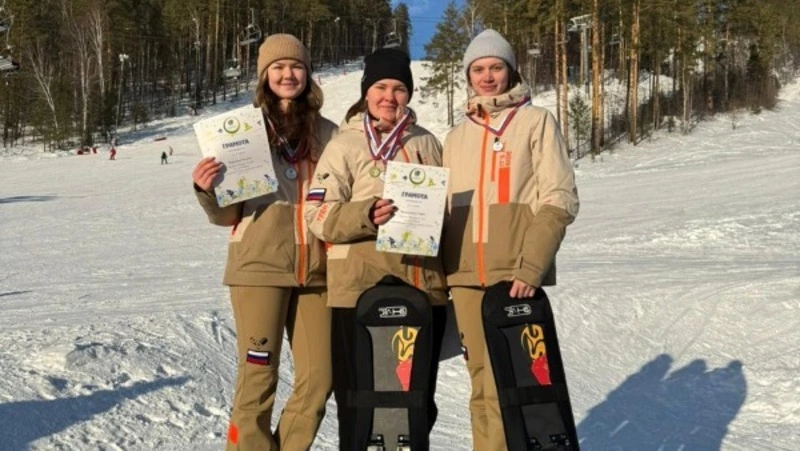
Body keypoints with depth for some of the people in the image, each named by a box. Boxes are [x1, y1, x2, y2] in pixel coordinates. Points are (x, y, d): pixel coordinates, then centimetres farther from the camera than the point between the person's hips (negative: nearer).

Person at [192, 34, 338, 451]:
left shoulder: (326, 133, 8)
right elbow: (227, 214, 3)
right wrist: (206, 191, -17)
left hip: (316, 270, 3)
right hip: (260, 267, -3)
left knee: (318, 378, 6)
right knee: (257, 377, -1)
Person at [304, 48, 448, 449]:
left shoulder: (427, 143, 13)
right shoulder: (344, 144, 0)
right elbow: (318, 214, -6)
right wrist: (367, 215, -23)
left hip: (423, 288, 4)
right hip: (361, 288, -4)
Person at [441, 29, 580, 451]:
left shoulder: (536, 121, 3)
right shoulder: (456, 137, 17)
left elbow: (559, 200, -4)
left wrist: (530, 266, -15)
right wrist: (441, 273, 10)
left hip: (516, 276, -4)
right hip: (465, 278, 4)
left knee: (503, 387, -11)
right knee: (482, 385, 7)